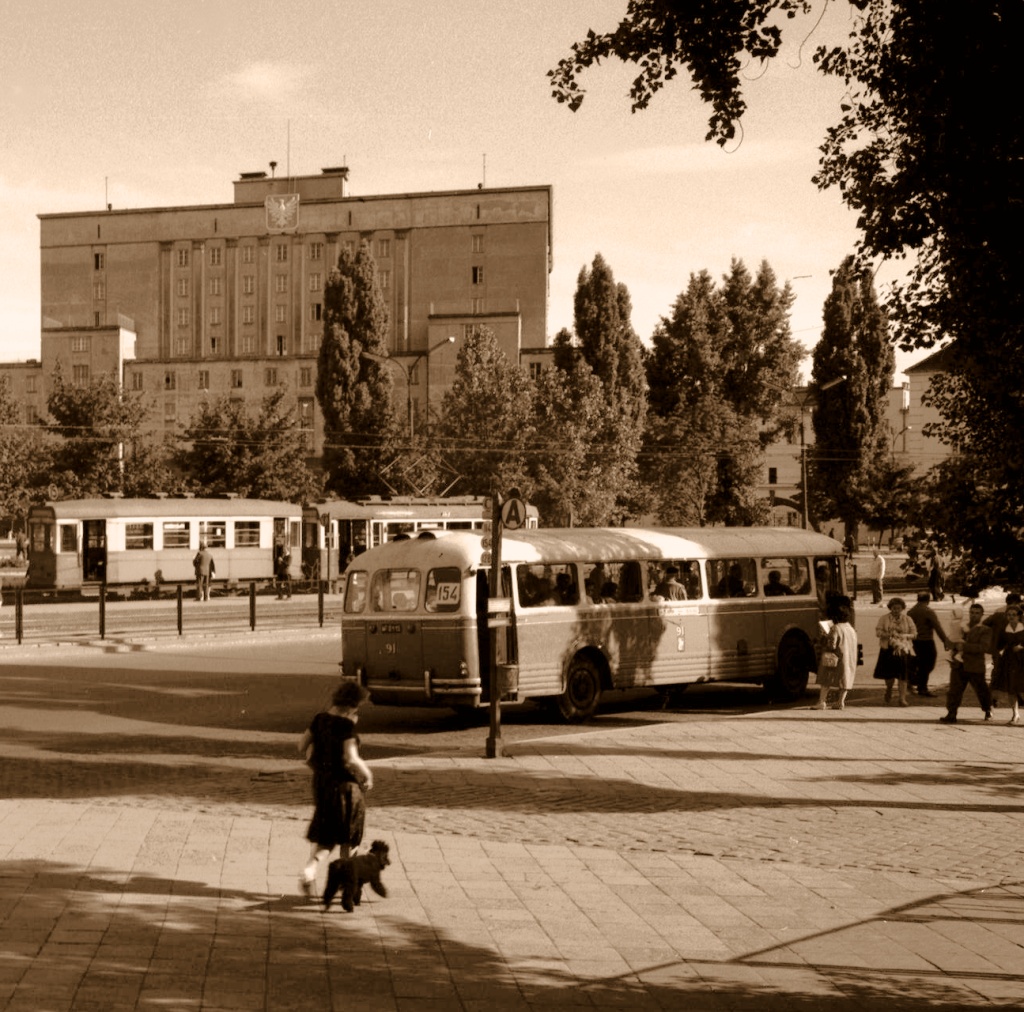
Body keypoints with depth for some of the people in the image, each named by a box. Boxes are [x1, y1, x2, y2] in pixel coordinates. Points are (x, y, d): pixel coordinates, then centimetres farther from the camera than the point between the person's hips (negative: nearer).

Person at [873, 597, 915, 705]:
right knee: (889, 673, -2)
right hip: (888, 649, 0)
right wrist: (888, 634, -20)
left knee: (902, 675, -3)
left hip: (903, 650, 1)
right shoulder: (884, 618, 4)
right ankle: (889, 690, 31)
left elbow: (913, 634, 4)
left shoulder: (907, 620, 7)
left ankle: (902, 698, 3)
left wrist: (903, 636, -15)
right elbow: (878, 631, -2)